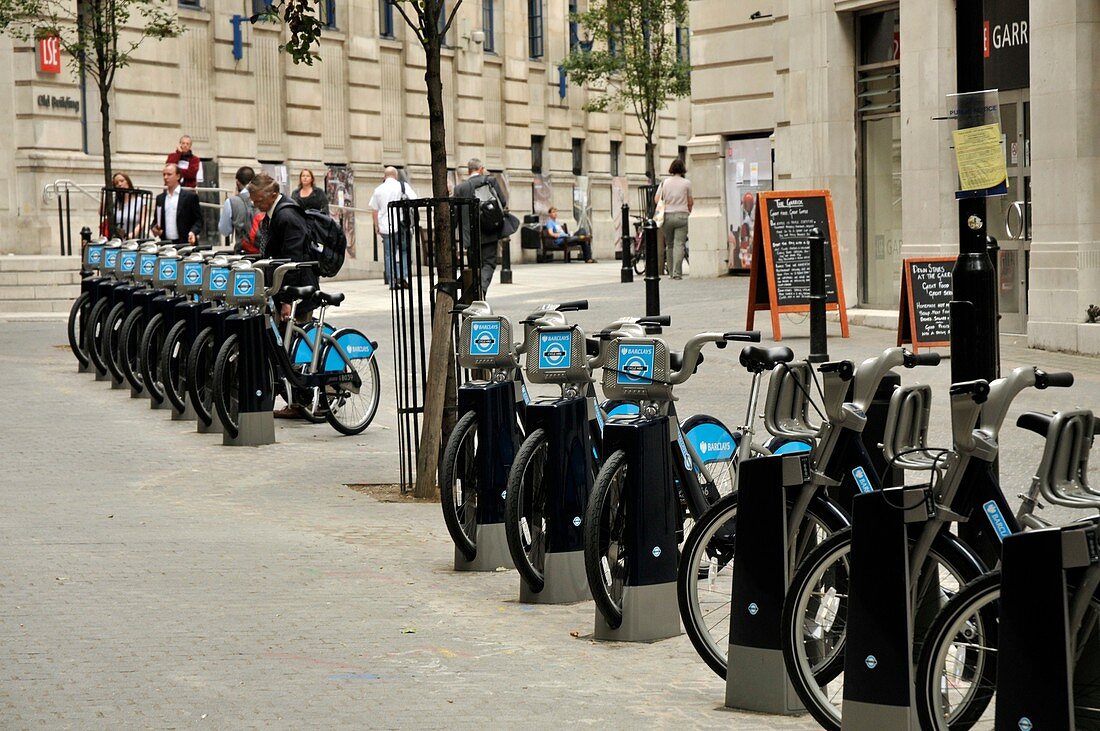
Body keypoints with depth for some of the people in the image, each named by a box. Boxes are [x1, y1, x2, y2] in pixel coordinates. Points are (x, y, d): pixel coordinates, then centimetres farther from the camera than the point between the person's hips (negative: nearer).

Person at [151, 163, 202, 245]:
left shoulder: (190, 196, 2)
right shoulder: (160, 198, 15)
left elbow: (198, 220, 0)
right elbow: (156, 221, 21)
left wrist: (193, 232, -19)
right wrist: (154, 229, -1)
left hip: (185, 243, -4)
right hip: (165, 244, 4)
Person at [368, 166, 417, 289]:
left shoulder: (378, 190, 8)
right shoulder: (403, 186, 1)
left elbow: (374, 210, 11)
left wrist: (376, 226, 18)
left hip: (385, 227, 2)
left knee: (389, 254, 6)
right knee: (404, 251, 11)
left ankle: (392, 282, 3)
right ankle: (402, 276, -5)